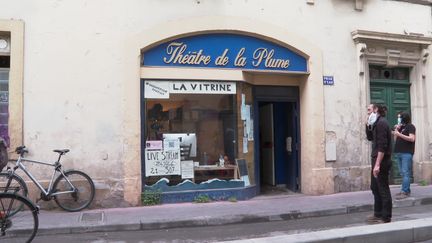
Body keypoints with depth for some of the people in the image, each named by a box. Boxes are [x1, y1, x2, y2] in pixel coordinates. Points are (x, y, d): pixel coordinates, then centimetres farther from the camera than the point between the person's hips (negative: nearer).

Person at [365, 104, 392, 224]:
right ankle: (378, 214, 29)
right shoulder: (377, 123, 13)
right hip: (377, 160, 10)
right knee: (375, 187, 18)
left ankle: (386, 218, 8)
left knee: (383, 189, -1)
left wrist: (377, 164, -25)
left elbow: (382, 146, -22)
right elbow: (370, 138, 22)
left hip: (382, 161, -10)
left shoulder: (381, 123, -16)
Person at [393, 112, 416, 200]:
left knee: (405, 173, -10)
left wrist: (399, 134, -17)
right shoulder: (400, 127, 21)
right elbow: (396, 140, 17)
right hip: (399, 153, 8)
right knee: (402, 173, 8)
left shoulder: (410, 126, -1)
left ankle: (404, 192, -12)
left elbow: (412, 138, -15)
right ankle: (407, 190, 13)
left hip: (407, 153, -8)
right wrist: (396, 130, 5)